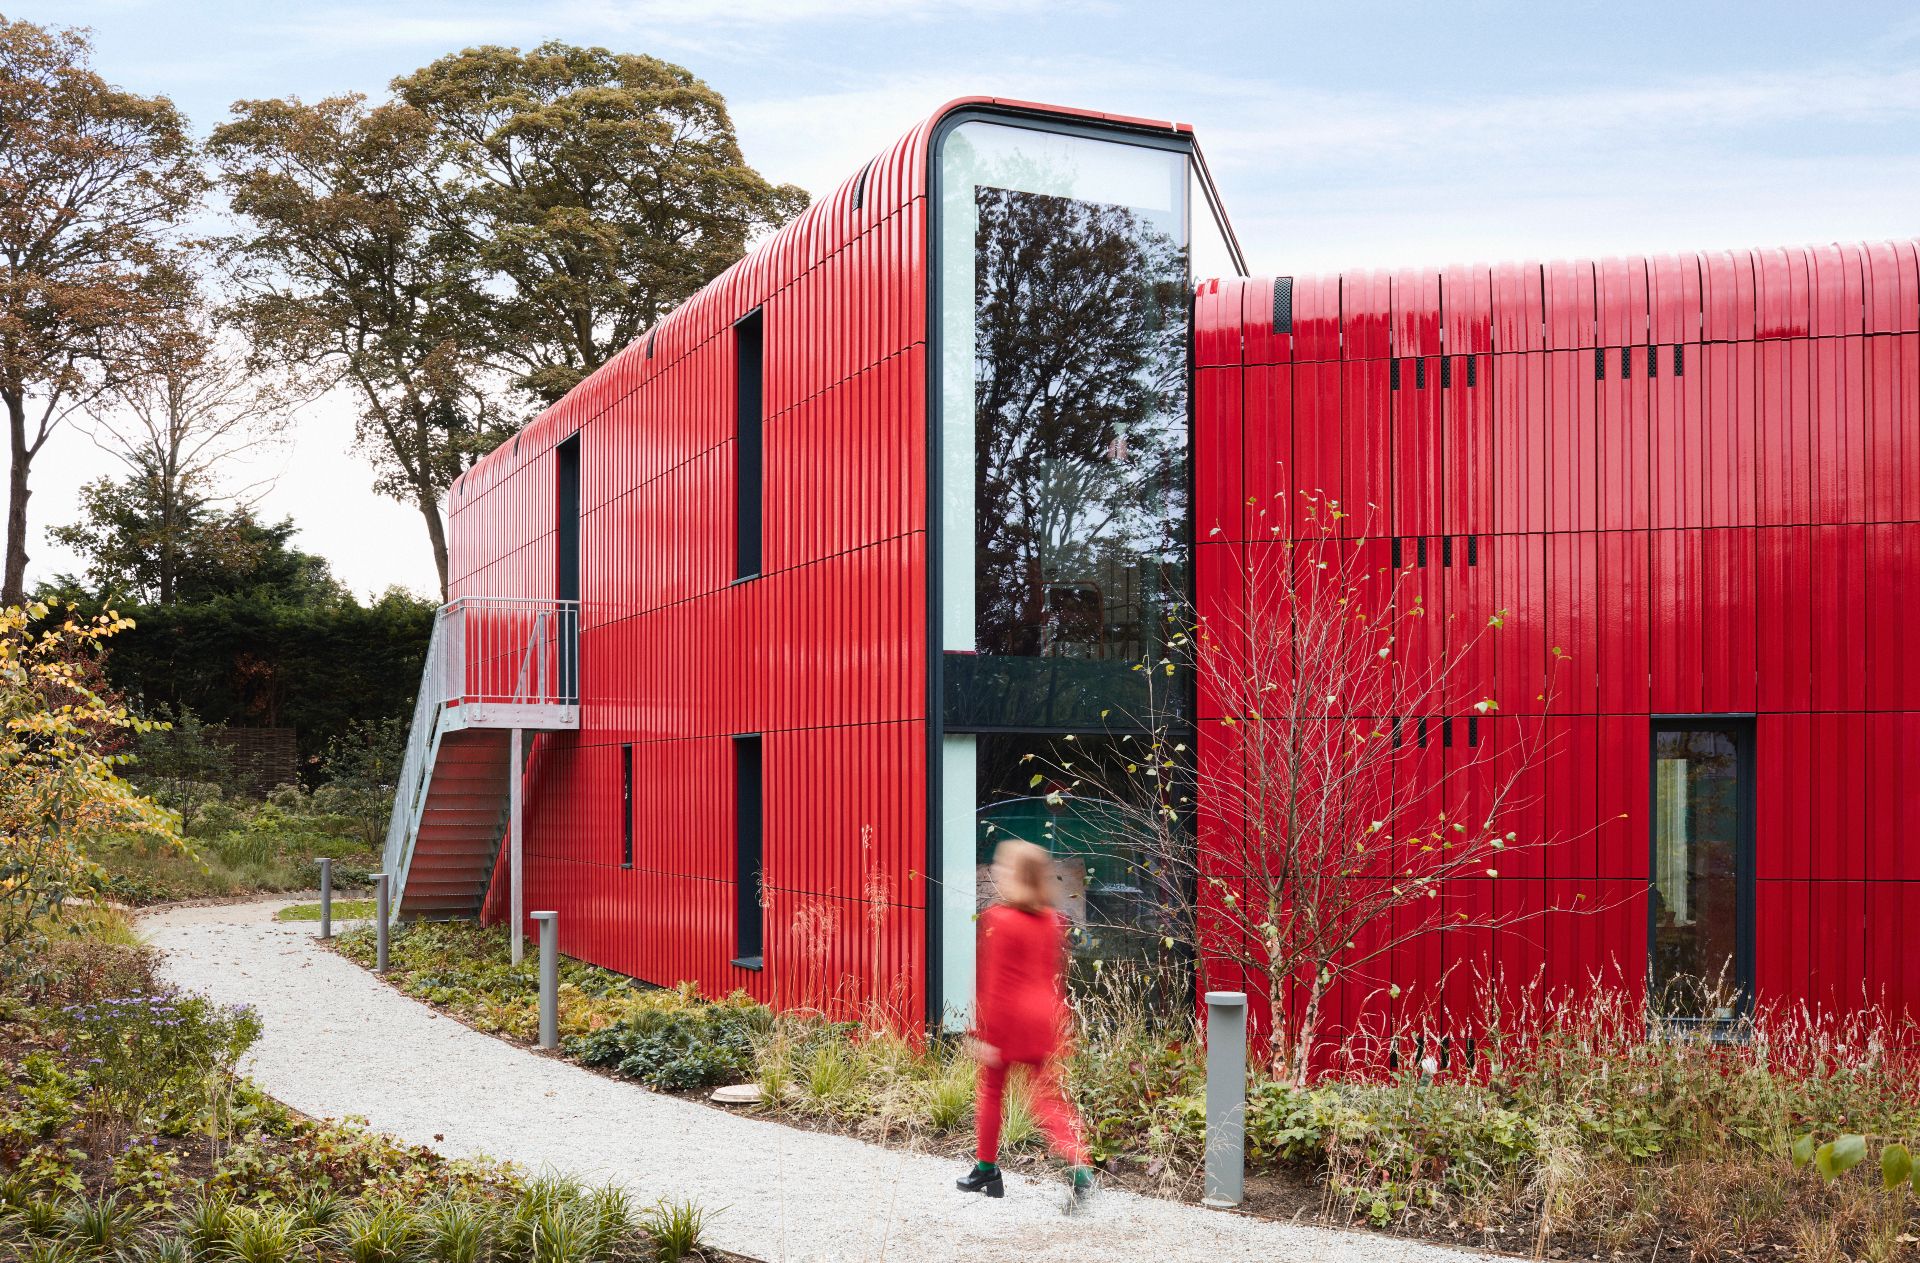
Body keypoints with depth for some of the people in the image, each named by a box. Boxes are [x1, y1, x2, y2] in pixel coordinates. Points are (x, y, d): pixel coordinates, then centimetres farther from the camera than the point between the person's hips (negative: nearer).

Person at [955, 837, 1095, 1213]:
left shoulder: (999, 920, -13)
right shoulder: (1052, 920, 6)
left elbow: (994, 982, -14)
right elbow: (1056, 977, 13)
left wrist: (982, 1032, -11)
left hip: (1007, 1018, -5)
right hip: (1043, 1018, 5)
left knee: (991, 1091, 14)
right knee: (1047, 1098, 6)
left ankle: (986, 1169, 26)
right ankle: (1079, 1167, -14)